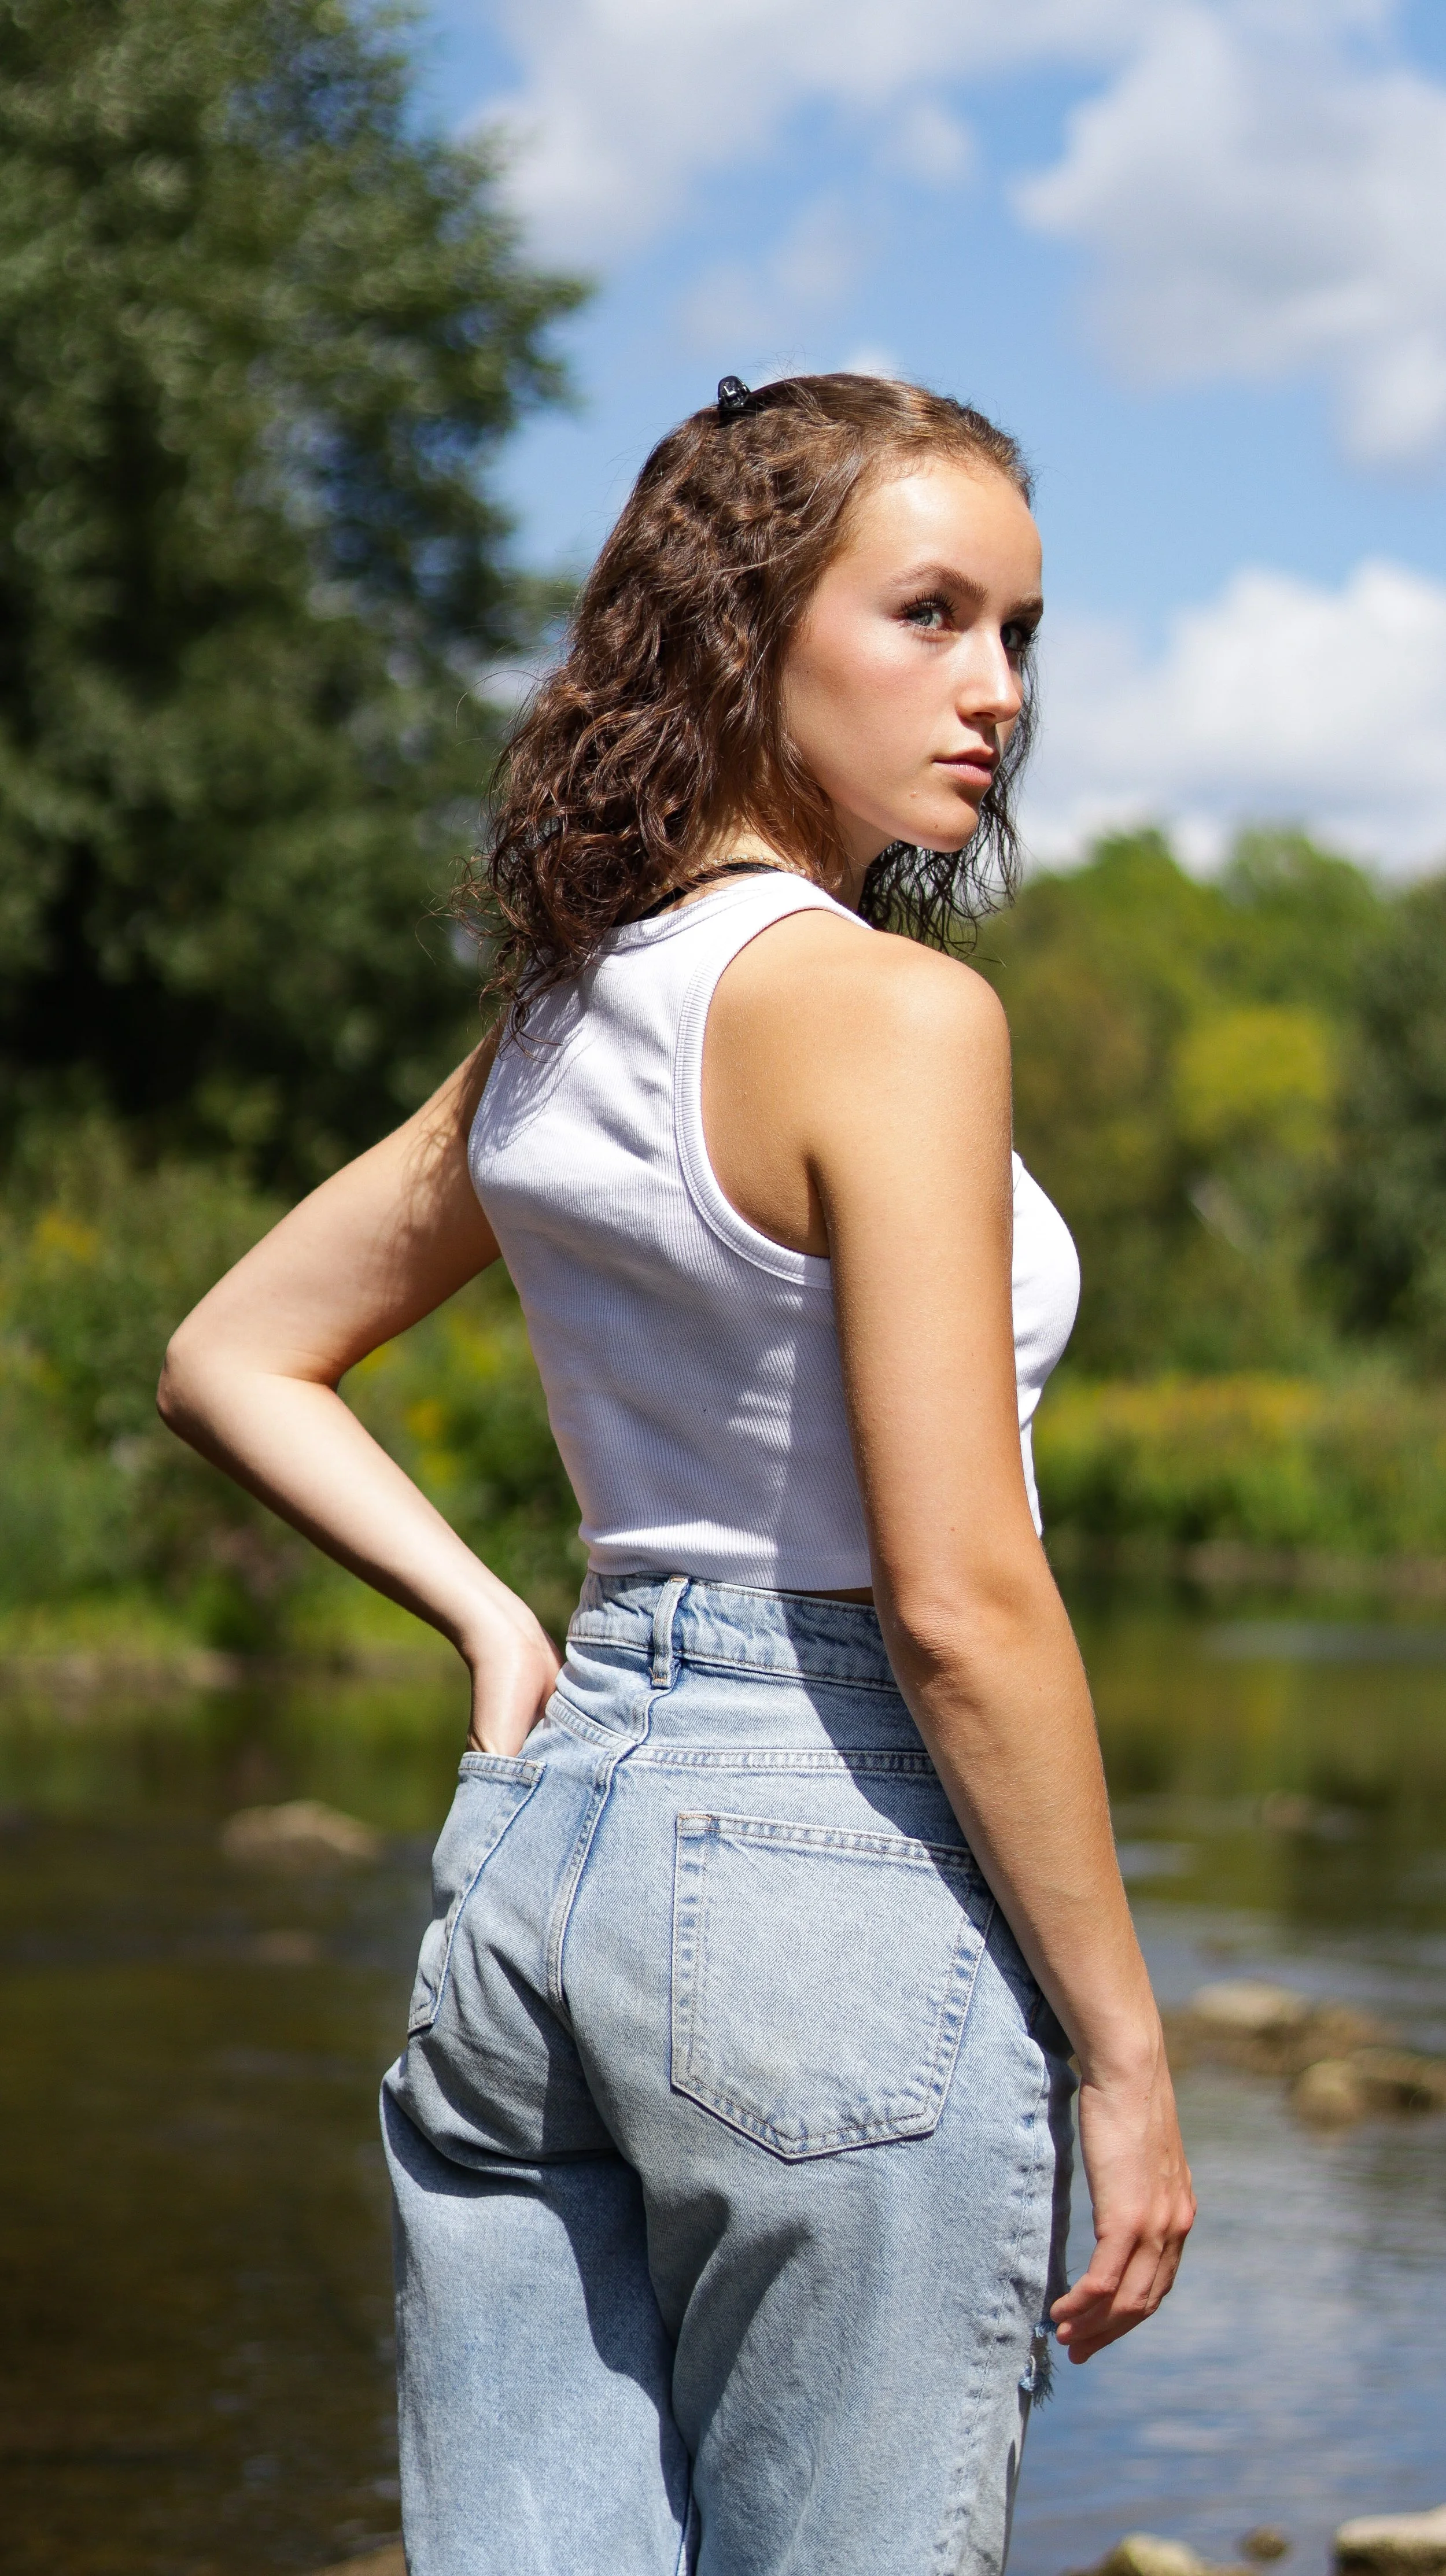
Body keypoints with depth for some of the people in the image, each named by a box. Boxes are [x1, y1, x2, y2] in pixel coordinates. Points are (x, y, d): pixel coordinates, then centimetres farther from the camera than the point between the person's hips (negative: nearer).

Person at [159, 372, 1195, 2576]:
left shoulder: (560, 1017, 10)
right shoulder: (887, 1009, -14)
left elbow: (234, 1361, 21)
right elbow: (958, 1599, -18)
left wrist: (491, 1620, 13)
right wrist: (1126, 2058, -11)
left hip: (536, 1838, 8)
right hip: (829, 1858, -8)